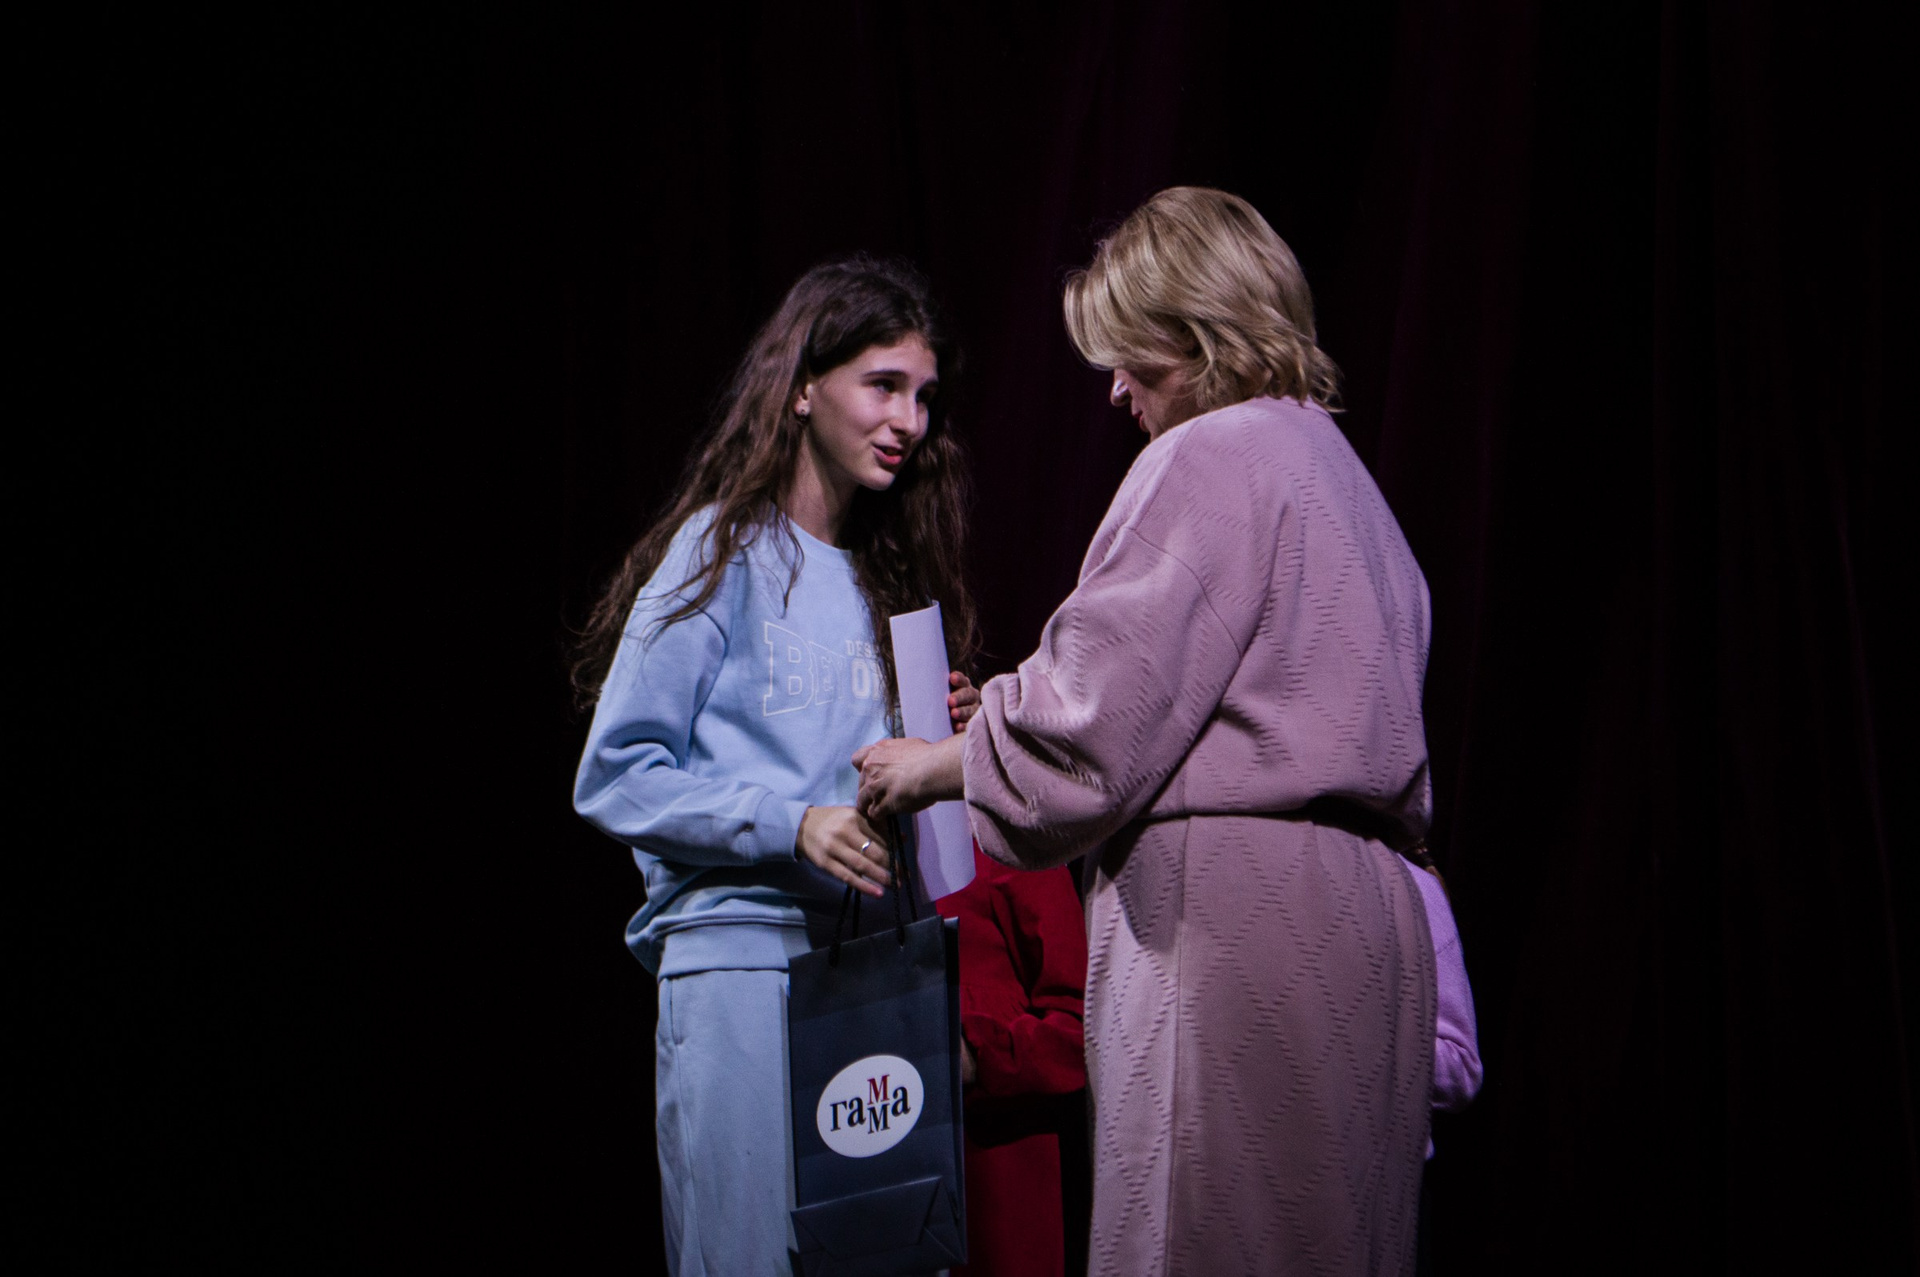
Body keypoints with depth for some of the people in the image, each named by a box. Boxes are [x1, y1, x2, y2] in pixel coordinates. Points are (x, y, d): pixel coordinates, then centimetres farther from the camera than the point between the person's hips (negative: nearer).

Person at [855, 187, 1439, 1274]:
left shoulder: (1209, 460, -7)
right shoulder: (1337, 468, 22)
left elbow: (1098, 713, -13)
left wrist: (939, 765, 4)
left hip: (1230, 921, -9)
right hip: (1361, 916, 10)